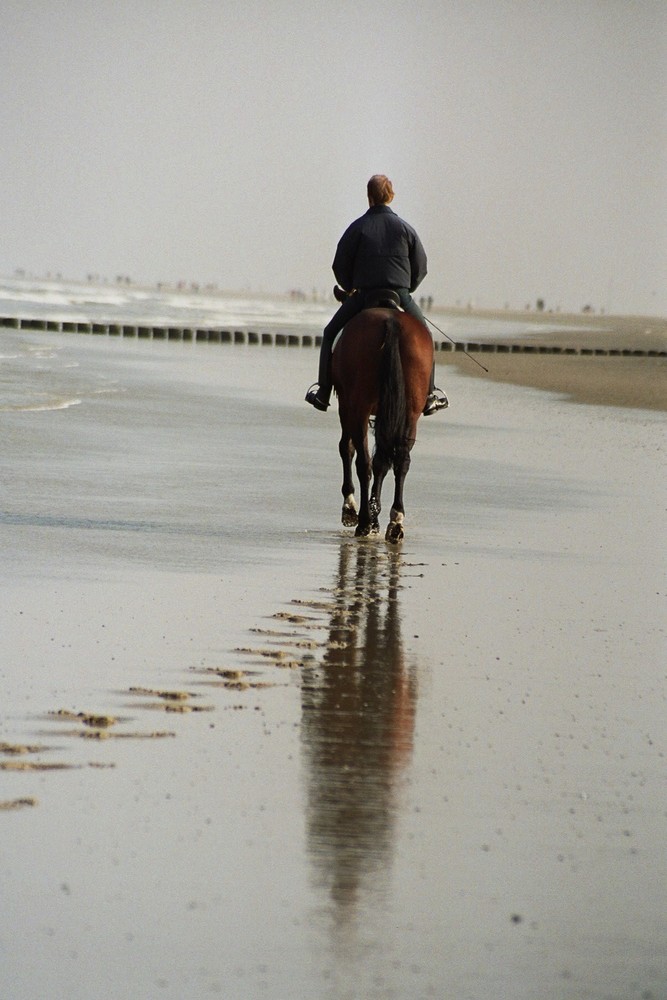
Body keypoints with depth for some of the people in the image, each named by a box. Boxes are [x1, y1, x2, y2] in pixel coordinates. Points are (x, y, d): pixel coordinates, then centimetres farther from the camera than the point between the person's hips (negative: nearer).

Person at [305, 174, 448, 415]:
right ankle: (429, 394, 19)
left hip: (364, 296, -1)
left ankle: (323, 392, 11)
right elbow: (421, 268, 7)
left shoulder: (357, 228, 0)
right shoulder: (405, 228, 4)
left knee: (330, 334, 17)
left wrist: (350, 288, 22)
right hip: (401, 296, 1)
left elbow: (340, 266, 2)